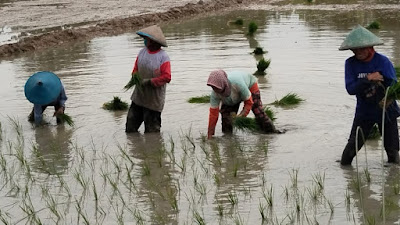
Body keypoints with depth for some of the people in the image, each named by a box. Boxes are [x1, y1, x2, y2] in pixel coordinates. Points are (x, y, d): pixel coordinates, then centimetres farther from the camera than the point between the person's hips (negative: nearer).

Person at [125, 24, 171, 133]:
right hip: (138, 97, 6)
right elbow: (136, 69, 15)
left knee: (151, 130, 3)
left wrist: (149, 82, -20)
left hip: (154, 100, -6)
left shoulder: (163, 57, -13)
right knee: (131, 125, 9)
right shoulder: (142, 52, 5)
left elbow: (166, 77, -18)